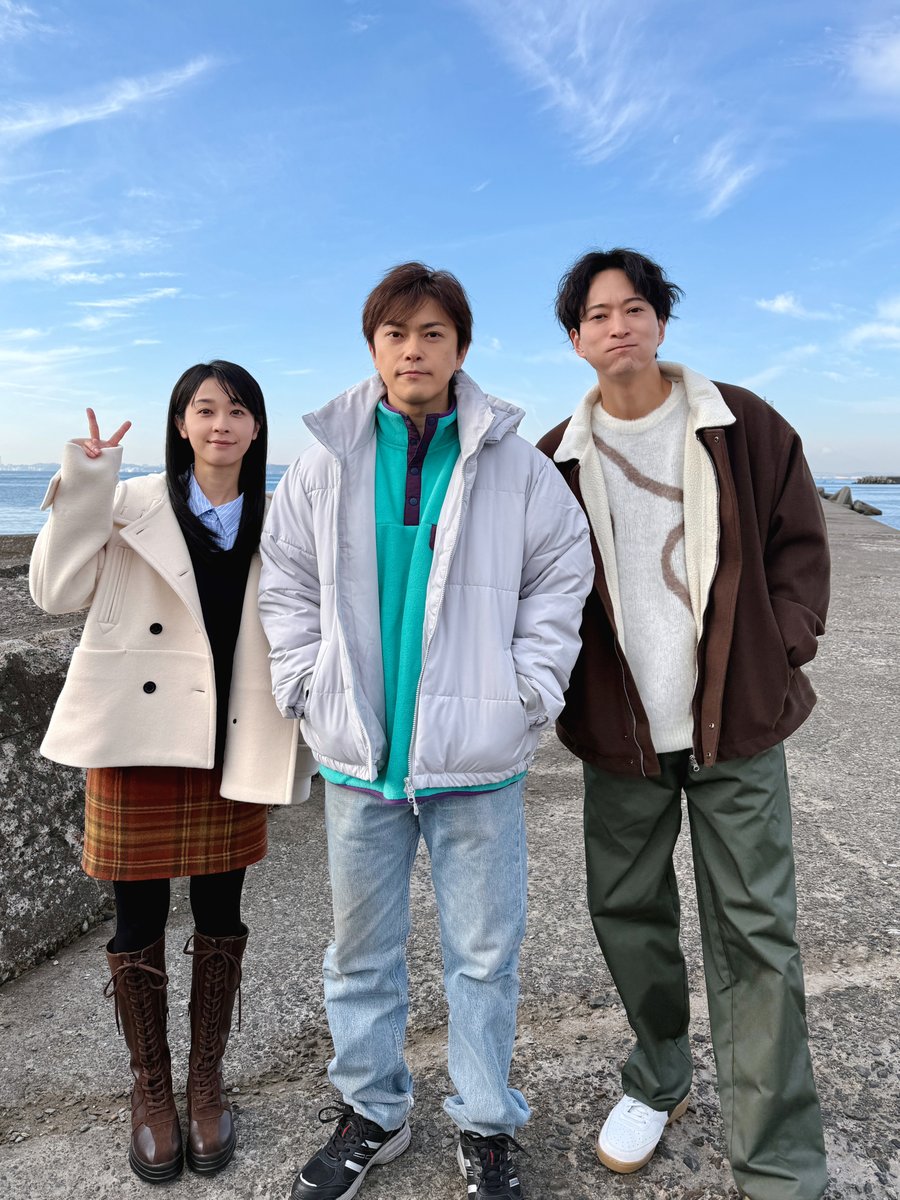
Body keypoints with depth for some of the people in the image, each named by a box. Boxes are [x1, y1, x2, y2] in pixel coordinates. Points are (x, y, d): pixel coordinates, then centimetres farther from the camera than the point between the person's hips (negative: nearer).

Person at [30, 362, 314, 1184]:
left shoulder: (274, 521, 5)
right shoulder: (133, 504, -1)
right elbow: (58, 592, -9)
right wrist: (84, 487, -14)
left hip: (230, 746, 2)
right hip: (138, 741, -2)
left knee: (220, 915, 12)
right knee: (139, 920, 9)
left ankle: (207, 1080, 34)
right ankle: (152, 1090, 31)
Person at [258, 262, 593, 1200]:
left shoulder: (516, 466, -3)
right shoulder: (323, 464, 1)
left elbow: (561, 580, 2)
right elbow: (287, 586, 7)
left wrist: (528, 694, -5)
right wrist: (310, 692, -1)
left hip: (478, 759, -1)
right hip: (357, 754, 2)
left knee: (484, 953, 13)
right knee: (360, 952, 18)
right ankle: (370, 1114, 42)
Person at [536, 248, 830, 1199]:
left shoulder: (744, 426, 1)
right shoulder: (557, 460, 5)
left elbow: (800, 546, 5)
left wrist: (780, 653, -6)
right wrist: (563, 687, -2)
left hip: (738, 724, -1)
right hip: (618, 730, 2)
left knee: (754, 932, 2)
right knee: (626, 910, 13)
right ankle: (658, 1080, 39)